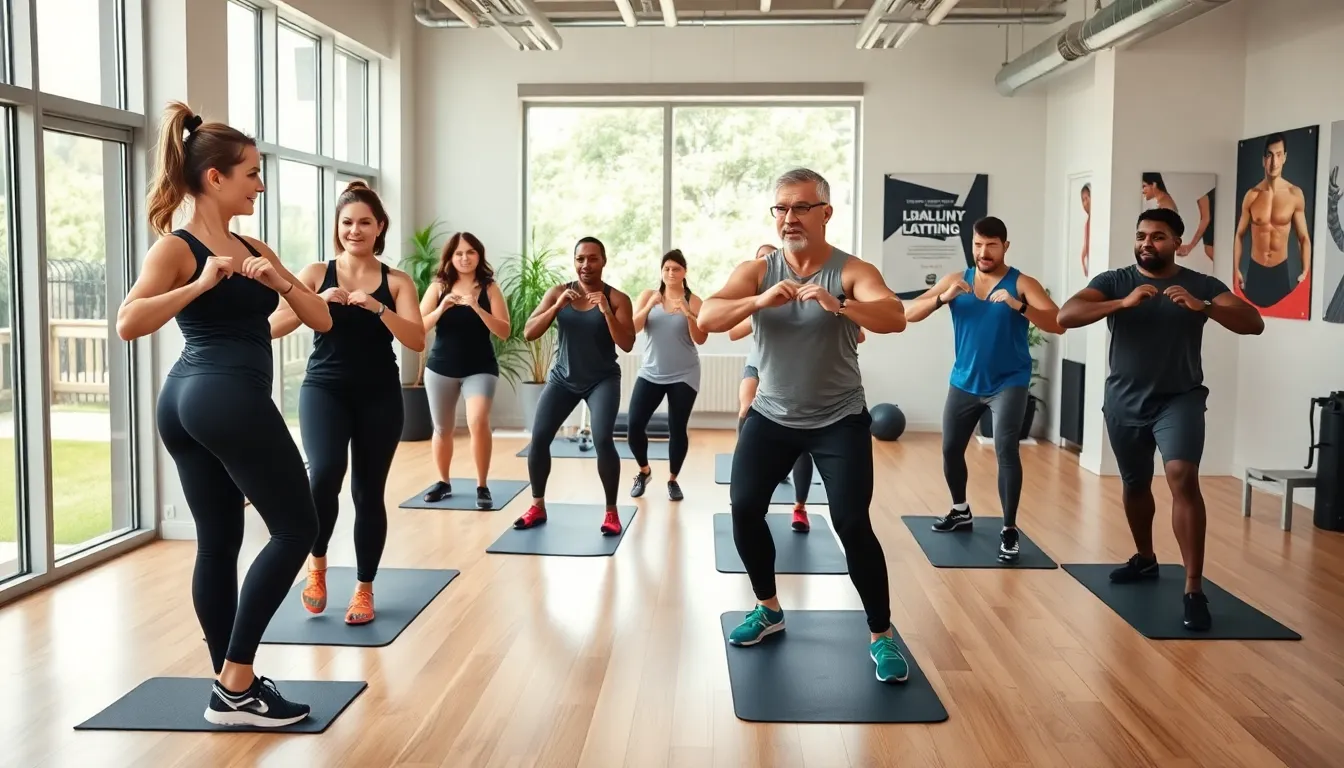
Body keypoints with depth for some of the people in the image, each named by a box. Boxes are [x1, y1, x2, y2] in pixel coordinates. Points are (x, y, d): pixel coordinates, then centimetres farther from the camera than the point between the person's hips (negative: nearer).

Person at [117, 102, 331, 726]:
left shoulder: (254, 250, 16)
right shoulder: (176, 246, -6)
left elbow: (320, 320, 11)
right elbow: (128, 323, -21)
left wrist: (280, 282, -6)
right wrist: (202, 284, -25)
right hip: (228, 397, -9)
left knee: (217, 543, 11)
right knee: (295, 527, -3)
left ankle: (231, 685, 20)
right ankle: (235, 683, 2)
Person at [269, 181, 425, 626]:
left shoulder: (396, 281, 4)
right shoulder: (316, 273, 4)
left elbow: (417, 341, -9)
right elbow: (273, 327, -5)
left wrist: (377, 308, -22)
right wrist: (319, 301, -18)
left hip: (379, 396, 1)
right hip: (324, 387, -1)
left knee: (368, 492, 5)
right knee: (325, 473, -22)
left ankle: (364, 590, 22)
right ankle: (317, 565, 5)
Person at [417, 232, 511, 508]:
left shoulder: (489, 288, -3)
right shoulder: (438, 287, 1)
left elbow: (504, 331, -10)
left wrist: (477, 307, -22)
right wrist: (442, 308, -22)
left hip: (481, 369, -2)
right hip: (440, 369, 2)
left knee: (478, 423, -22)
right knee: (442, 429, 13)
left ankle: (482, 486, -7)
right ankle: (444, 483, 34)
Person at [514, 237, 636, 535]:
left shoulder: (617, 298, -7)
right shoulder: (558, 293, -1)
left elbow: (627, 345, -15)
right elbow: (528, 333, -8)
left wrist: (606, 311, -27)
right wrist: (557, 307, -21)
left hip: (602, 379, -2)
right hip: (562, 378, 3)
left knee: (602, 440, -21)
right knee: (538, 438, -8)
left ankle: (611, 511, -4)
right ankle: (538, 507, 11)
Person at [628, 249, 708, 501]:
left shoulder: (693, 301, 0)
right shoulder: (648, 295, 4)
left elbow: (700, 339, -7)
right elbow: (633, 328, -7)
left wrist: (688, 314, -21)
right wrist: (649, 307, -21)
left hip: (684, 376, -1)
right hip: (650, 373, 1)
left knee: (677, 429, -1)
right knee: (634, 425, -6)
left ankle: (673, 479, 18)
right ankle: (644, 471, 19)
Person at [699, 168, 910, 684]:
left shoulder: (853, 272, -12)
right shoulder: (756, 271, -4)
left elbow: (895, 319, -30)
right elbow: (706, 319, -19)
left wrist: (839, 305, -49)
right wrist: (759, 301, -37)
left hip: (839, 420, -3)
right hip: (771, 416, 4)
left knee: (852, 525, -10)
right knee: (744, 509, 1)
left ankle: (881, 636, 7)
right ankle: (768, 609, 24)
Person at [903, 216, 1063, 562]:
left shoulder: (1022, 284, -8)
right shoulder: (955, 280, 0)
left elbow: (1058, 324, -20)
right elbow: (908, 314, -7)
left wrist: (1019, 306, -35)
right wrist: (943, 298, -25)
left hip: (1008, 382, -4)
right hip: (964, 381, 4)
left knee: (1006, 449, -18)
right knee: (951, 449, 13)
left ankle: (1009, 531, -8)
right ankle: (960, 511, 37)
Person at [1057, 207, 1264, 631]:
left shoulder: (1202, 285, -2)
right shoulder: (1113, 281, -2)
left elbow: (1253, 324, -11)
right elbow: (1065, 316, -16)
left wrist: (1202, 307, -28)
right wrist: (1124, 303, -29)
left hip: (1179, 399, -2)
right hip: (1124, 402, 3)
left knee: (1183, 478, -22)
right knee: (1135, 484, 18)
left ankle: (1194, 589, -18)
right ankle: (1145, 559, 43)